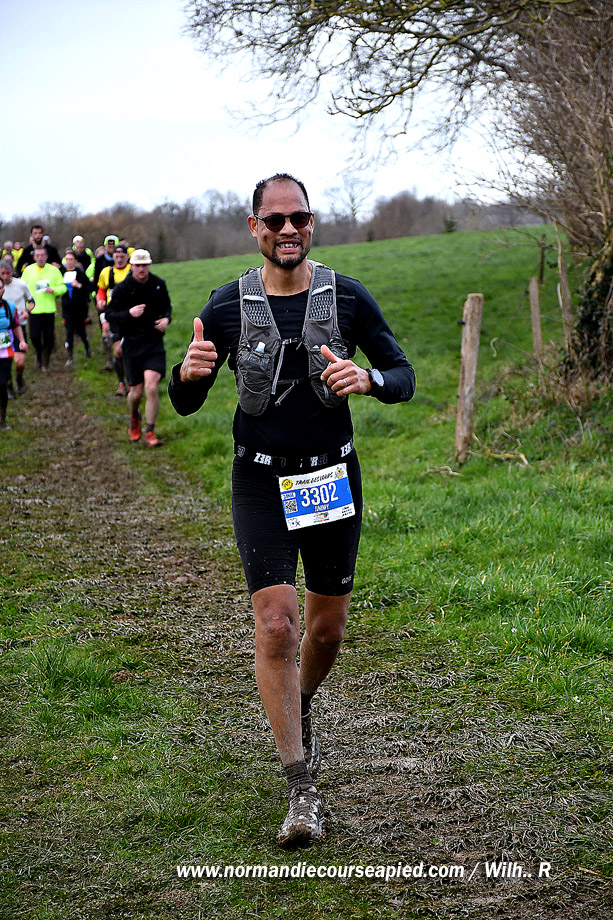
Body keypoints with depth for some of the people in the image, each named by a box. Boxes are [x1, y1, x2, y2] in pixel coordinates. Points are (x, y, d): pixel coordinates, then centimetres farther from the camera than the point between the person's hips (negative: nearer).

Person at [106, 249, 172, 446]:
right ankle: (134, 417, 39)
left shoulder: (159, 284, 4)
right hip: (132, 343, -1)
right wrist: (129, 313, -19)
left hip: (154, 343, 1)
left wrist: (166, 318, 0)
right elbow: (109, 314, -2)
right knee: (136, 392, 4)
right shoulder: (122, 288, -5)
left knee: (151, 387, -14)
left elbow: (167, 306, 22)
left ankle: (149, 432, -3)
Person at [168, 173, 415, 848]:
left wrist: (367, 379, -23)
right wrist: (188, 372, -24)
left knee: (327, 629, 11)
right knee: (275, 627, -12)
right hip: (262, 482, -1)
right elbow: (185, 404, 1)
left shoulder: (347, 298, -3)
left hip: (333, 479, 2)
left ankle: (303, 704, 47)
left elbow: (404, 377, 1)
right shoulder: (228, 306, -5)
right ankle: (302, 791, -4)